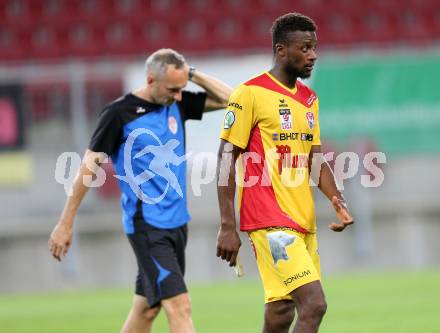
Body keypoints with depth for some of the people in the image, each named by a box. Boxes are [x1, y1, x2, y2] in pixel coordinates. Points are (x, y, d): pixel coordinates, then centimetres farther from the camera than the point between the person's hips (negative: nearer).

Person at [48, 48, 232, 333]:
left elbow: (228, 98, 12)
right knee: (179, 306, -15)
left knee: (147, 308, 11)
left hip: (177, 222, 7)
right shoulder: (120, 113, -10)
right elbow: (89, 166, -6)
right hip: (147, 226, -7)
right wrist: (65, 224, -5)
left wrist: (193, 74, -1)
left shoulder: (177, 104, 7)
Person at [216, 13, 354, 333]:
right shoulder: (250, 93, -7)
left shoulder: (309, 98, 17)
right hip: (271, 222, -8)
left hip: (304, 222, 8)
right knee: (314, 304, -18)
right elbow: (226, 160, -7)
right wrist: (227, 226, -12)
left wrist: (336, 198, 2)